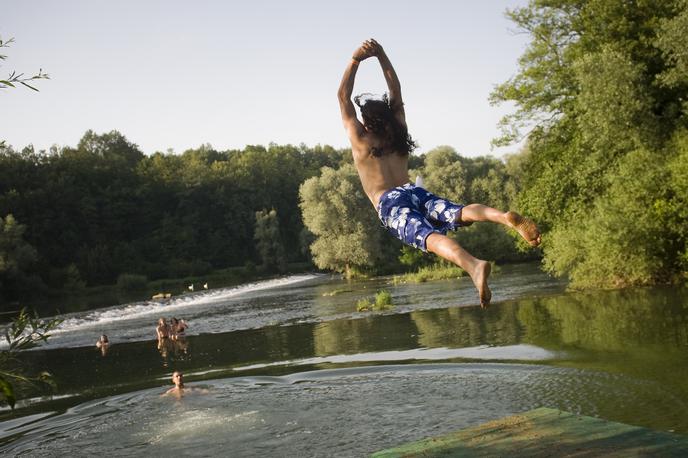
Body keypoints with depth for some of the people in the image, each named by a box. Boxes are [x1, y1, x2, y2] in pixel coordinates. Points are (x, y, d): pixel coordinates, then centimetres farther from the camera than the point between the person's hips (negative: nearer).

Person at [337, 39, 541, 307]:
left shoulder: (361, 139, 16)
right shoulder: (398, 134, 25)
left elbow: (343, 97, 21)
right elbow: (396, 92, 36)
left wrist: (356, 60, 19)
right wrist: (381, 57, 33)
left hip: (390, 203, -5)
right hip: (416, 192, 5)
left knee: (429, 236, -30)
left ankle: (473, 265, -59)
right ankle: (506, 218, -51)